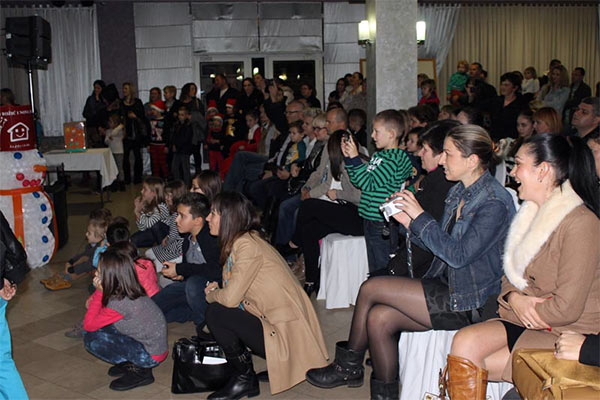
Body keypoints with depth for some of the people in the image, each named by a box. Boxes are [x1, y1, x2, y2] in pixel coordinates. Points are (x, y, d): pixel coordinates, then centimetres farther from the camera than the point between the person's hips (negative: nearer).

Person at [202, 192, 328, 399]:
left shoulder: (247, 245, -18)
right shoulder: (239, 242, 11)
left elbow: (231, 298, -20)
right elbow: (235, 293, 16)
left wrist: (211, 295, 0)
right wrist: (217, 290, -1)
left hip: (287, 333, -9)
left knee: (216, 312, -14)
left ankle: (244, 380, 2)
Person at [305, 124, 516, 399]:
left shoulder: (494, 202, -16)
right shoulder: (459, 192, 11)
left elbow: (458, 255, -23)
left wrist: (420, 217, -18)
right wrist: (408, 221, -1)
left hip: (470, 302, -8)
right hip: (447, 288, 8)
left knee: (371, 288, -14)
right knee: (379, 318, -13)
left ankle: (348, 366, 8)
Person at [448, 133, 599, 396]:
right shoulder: (534, 212, 10)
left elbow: (566, 309, -21)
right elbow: (511, 274, 15)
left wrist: (510, 308, -8)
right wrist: (513, 298, -9)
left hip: (565, 335, -7)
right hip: (525, 322, 7)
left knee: (471, 365, -17)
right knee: (464, 343, -18)